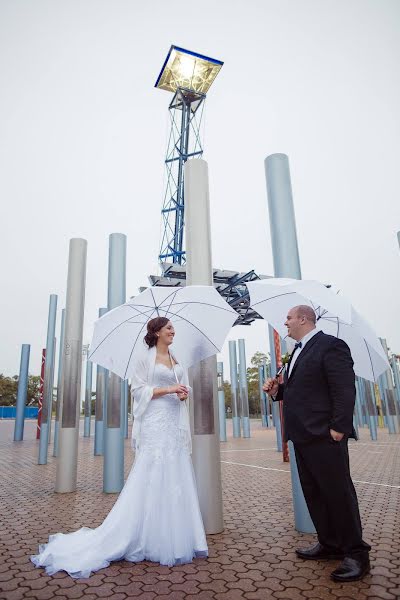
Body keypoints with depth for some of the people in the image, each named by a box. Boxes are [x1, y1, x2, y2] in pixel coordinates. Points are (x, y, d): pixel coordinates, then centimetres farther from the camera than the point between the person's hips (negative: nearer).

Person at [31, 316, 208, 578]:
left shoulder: (176, 360, 16)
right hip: (155, 422, -7)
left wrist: (184, 393, -5)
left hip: (175, 422, 7)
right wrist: (168, 389, -15)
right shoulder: (146, 357, -2)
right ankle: (149, 537, 8)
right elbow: (139, 389, -8)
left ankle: (174, 535, 19)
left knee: (176, 476, 8)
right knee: (152, 476, -5)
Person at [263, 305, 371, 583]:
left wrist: (338, 428, -21)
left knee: (339, 494, 2)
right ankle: (329, 544, 31)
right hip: (303, 436, 10)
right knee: (313, 494, 16)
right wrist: (277, 389, 4)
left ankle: (356, 554, 17)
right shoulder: (299, 351, 16)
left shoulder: (331, 346, -12)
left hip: (325, 436, -9)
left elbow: (345, 390, -18)